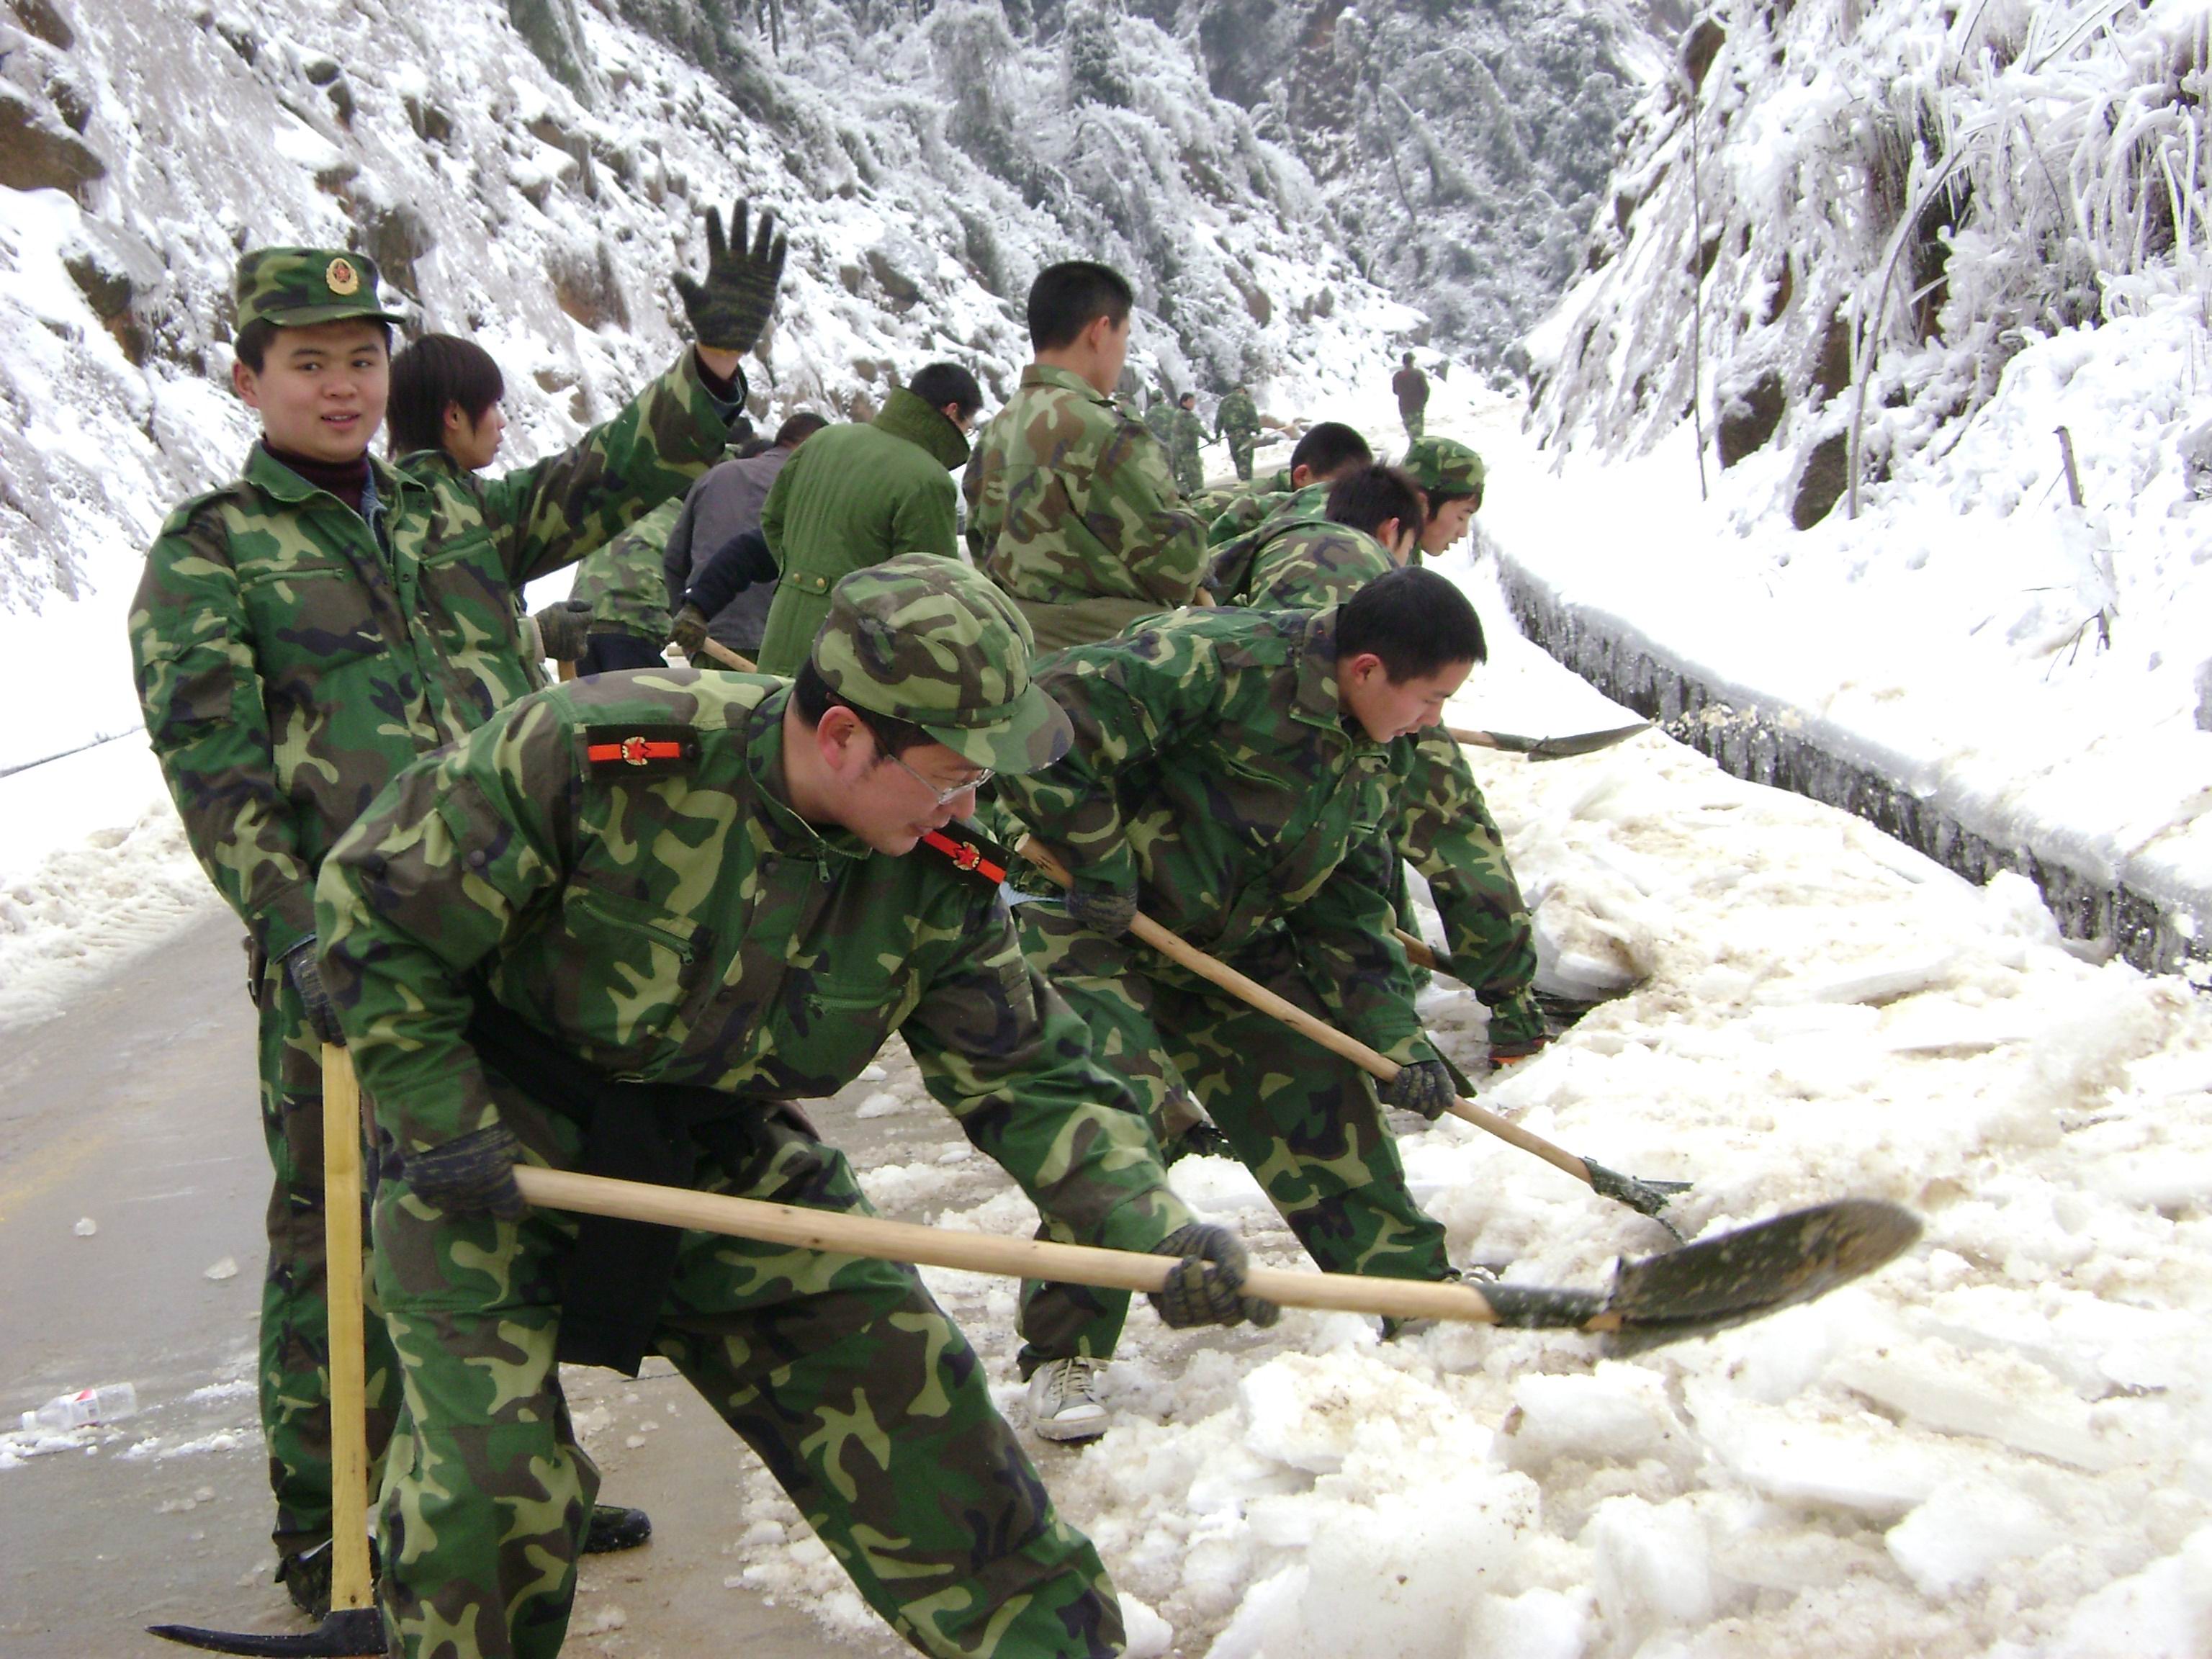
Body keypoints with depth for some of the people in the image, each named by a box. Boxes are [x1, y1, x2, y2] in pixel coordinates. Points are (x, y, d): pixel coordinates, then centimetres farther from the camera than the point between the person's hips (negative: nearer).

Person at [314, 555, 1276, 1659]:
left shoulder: (938, 880, -13)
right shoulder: (596, 756, -28)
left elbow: (1029, 1079, -6)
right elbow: (375, 903, -18)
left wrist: (1152, 1230, -22)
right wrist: (443, 1127, -17)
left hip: (723, 1161, 4)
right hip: (485, 1139, -4)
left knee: (905, 1396, 0)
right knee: (494, 1483, -13)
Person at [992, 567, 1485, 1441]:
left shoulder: (1371, 760, 1)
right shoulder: (1224, 659, -28)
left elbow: (1347, 912, 9)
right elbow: (1048, 717, -34)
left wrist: (1396, 1040, 2)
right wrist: (1097, 859, -27)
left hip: (1231, 948, 8)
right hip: (1094, 924, -8)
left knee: (1323, 1103, 9)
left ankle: (1416, 1296, 28)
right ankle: (1063, 1355, -7)